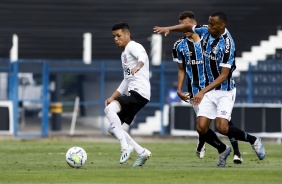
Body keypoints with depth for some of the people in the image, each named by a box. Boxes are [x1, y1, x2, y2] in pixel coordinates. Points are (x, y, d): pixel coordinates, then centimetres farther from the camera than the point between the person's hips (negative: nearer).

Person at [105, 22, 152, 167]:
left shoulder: (133, 46, -3)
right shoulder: (124, 54, 26)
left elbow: (142, 55, -28)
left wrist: (138, 66, -50)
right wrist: (113, 97, 22)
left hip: (139, 92, -10)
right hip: (132, 93, 10)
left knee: (109, 109, -30)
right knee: (112, 128, 10)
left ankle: (126, 146, -28)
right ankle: (142, 152, 11)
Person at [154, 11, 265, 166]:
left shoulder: (227, 44, -23)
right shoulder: (206, 31, -3)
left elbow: (224, 76, -26)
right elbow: (188, 27, 17)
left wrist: (203, 92, -31)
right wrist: (169, 29, 2)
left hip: (225, 91, -6)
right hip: (210, 90, 6)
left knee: (221, 127, -19)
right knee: (201, 128, -6)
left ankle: (253, 140, 7)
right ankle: (223, 150, 21)